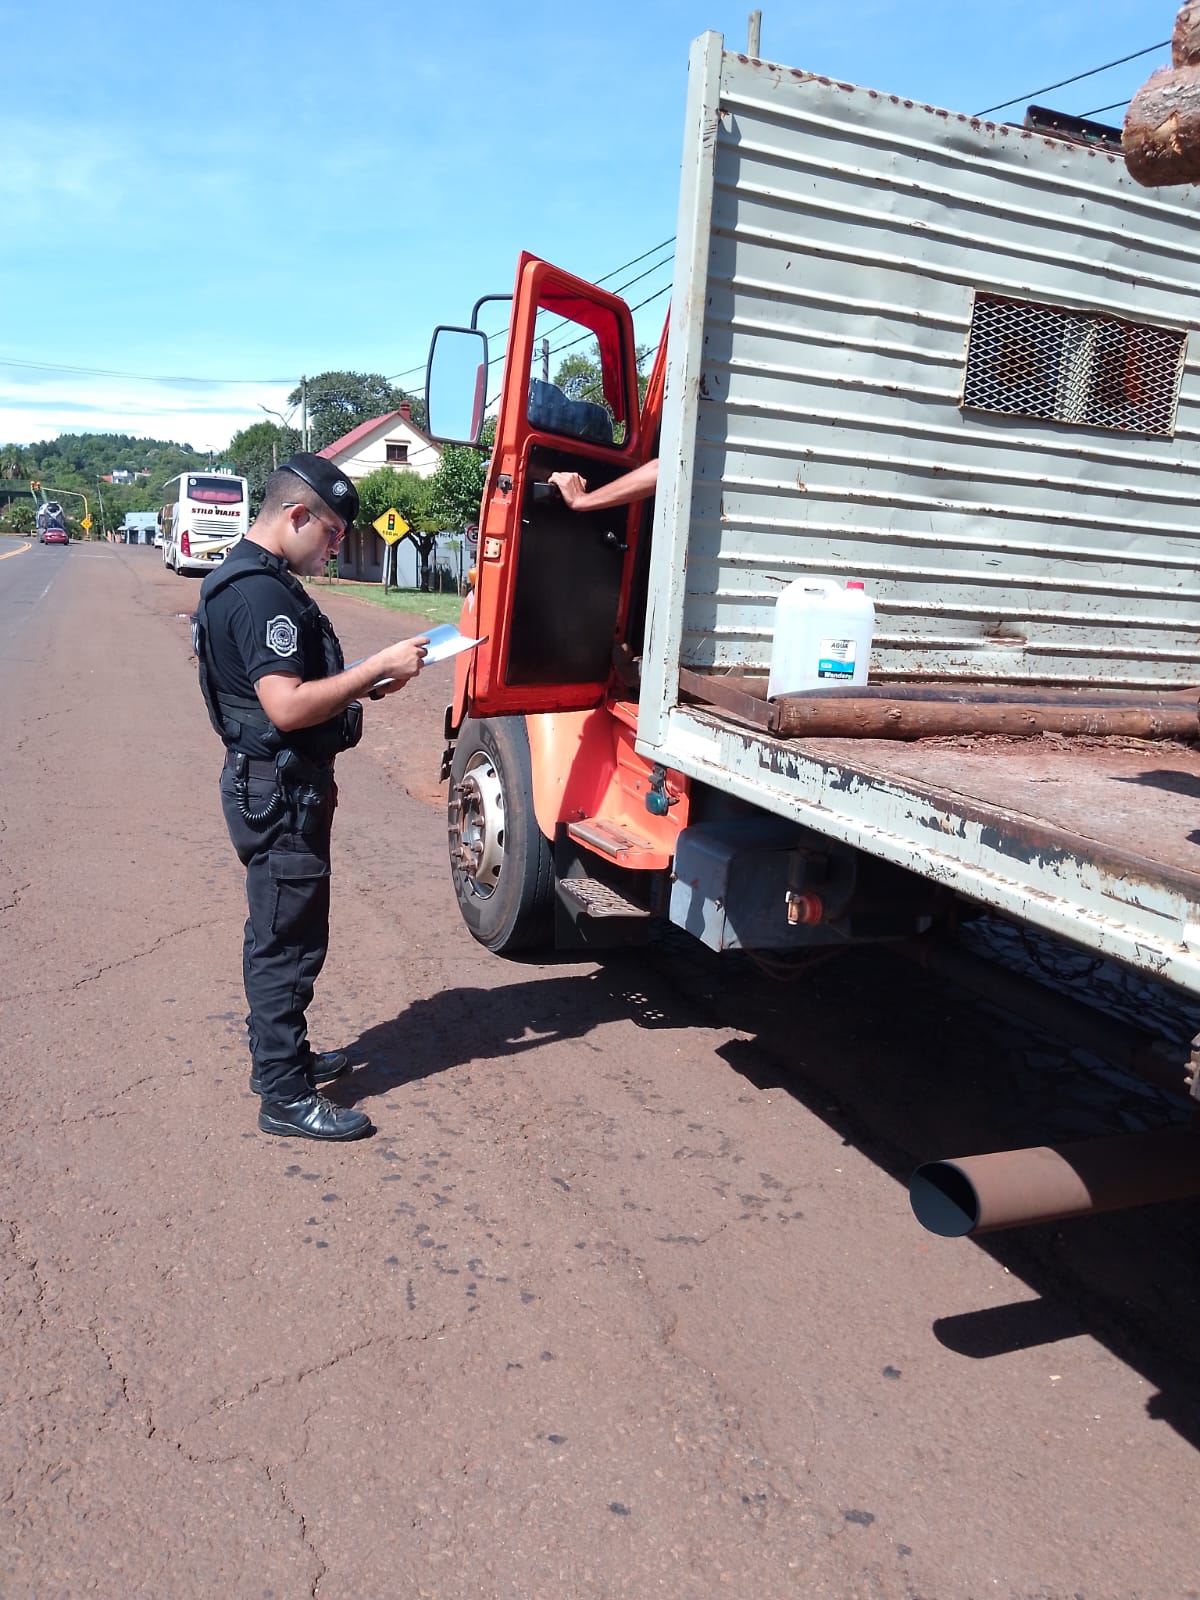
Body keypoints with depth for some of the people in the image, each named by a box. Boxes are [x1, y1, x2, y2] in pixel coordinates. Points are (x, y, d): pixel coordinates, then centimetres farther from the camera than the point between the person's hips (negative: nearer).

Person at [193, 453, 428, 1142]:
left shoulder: (260, 579, 14)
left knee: (283, 934, 20)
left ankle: (281, 1055, 35)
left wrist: (362, 685, 10)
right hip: (279, 793, -11)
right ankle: (286, 1096, 9)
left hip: (287, 786, 11)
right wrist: (379, 666, -23)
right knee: (288, 942, -2)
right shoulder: (260, 592, -21)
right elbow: (286, 706, -28)